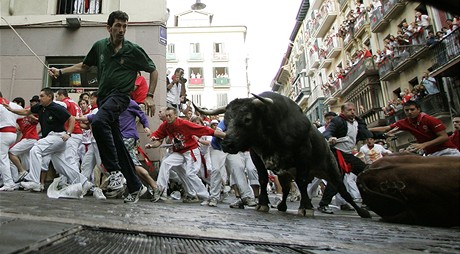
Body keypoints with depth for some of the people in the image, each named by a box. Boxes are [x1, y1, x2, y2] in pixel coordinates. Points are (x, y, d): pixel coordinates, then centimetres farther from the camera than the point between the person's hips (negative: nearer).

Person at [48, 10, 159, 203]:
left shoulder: (133, 50, -3)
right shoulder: (99, 46, 9)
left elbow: (153, 71, 5)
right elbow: (84, 66, 24)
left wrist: (150, 96, -3)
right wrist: (61, 71, 15)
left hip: (119, 96, -5)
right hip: (103, 97, 6)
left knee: (98, 121, -35)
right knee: (117, 143, 5)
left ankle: (113, 170, -22)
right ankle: (136, 187, 15)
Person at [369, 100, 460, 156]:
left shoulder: (430, 120, -14)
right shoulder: (404, 123, -2)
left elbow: (444, 137, -16)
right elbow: (385, 129, -3)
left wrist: (423, 145, -27)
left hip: (446, 151, -4)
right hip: (431, 154, 4)